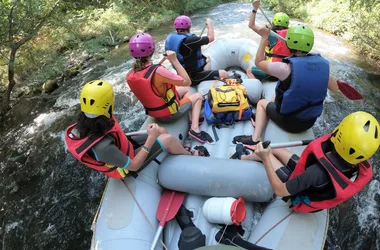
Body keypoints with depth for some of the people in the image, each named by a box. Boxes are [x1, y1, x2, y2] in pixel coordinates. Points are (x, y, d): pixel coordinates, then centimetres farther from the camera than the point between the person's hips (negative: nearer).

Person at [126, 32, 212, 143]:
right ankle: (195, 128, 5)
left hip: (153, 112, 7)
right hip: (170, 113, -7)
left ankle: (192, 119, 24)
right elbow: (187, 81, -25)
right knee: (198, 96, 18)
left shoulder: (130, 76, -13)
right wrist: (174, 60, -20)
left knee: (185, 89, 25)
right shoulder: (158, 71, -35)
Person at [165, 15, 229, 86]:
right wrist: (209, 24, 4)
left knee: (207, 58, 29)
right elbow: (211, 38, -14)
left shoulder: (170, 38, -1)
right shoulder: (189, 40, -27)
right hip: (193, 78, -9)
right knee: (224, 74, -12)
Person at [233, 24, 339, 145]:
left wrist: (264, 37, -1)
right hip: (309, 122, 5)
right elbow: (335, 88, 6)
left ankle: (255, 139, 10)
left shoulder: (286, 68, -24)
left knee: (262, 103, 23)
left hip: (287, 121, -5)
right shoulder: (322, 64, -9)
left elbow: (259, 62, -8)